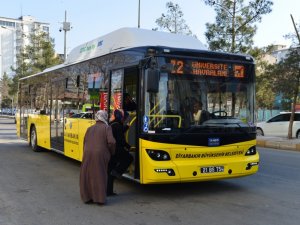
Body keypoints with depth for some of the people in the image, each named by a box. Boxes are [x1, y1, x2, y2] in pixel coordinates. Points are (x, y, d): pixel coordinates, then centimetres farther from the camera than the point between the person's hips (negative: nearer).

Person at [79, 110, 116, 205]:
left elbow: (85, 143, 13)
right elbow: (111, 142, -12)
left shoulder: (90, 129, 14)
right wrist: (111, 153, 4)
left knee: (87, 175, 14)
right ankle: (100, 198, 10)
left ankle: (87, 197, 20)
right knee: (100, 176, 6)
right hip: (100, 155, -4)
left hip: (88, 155, 4)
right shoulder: (107, 128, 0)